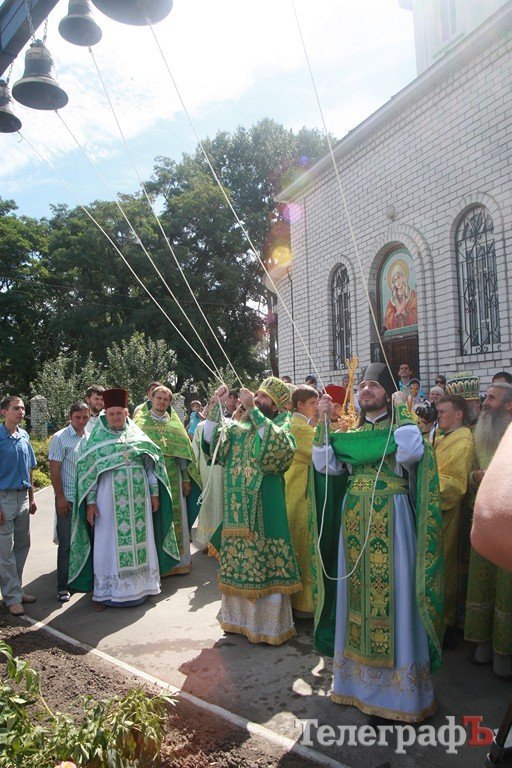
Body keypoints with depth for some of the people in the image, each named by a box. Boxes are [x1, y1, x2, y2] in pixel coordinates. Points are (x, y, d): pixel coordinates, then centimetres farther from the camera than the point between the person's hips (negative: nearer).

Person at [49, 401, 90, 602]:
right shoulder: (60, 438, -7)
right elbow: (54, 471, -9)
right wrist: (60, 497, -12)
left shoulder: (90, 438, 7)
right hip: (68, 499, -4)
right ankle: (63, 586, 15)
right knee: (66, 544, 4)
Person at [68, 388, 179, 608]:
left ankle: (140, 585, 23)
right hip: (110, 500, -3)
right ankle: (107, 591, 14)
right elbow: (86, 470, -3)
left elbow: (151, 463, 9)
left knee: (139, 539, 9)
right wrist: (90, 502, -8)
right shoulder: (97, 438, -1)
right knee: (110, 543, 3)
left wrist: (154, 492, 5)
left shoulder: (137, 435, 6)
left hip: (138, 499, 3)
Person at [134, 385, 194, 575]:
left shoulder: (175, 423, 10)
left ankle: (176, 558, 17)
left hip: (172, 477, 3)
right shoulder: (140, 422, 2)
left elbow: (182, 452, 9)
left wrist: (186, 478, 5)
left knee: (174, 515, 6)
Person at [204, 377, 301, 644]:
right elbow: (210, 441, -2)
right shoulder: (236, 429, 11)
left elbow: (277, 445, -26)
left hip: (264, 512, -5)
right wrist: (215, 405, -10)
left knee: (265, 567, 2)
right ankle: (239, 617, 32)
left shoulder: (280, 430, -3)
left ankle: (269, 624, 17)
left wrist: (252, 409, -26)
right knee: (237, 567, 15)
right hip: (236, 512, 5)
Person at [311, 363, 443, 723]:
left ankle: (396, 684, 14)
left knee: (391, 593, 0)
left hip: (390, 523, -5)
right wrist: (322, 423, -6)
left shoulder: (401, 426, 0)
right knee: (358, 593, 12)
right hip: (355, 522, 5)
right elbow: (325, 466, -1)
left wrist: (401, 410, -14)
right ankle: (362, 677, 28)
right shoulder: (350, 433, 12)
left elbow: (411, 453, -23)